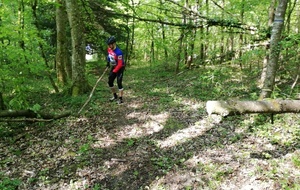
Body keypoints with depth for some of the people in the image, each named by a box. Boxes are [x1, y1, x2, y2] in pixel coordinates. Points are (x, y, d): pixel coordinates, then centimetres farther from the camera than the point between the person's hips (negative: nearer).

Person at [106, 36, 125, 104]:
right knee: (110, 82, 7)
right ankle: (115, 96, 24)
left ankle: (120, 99, -1)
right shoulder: (109, 49, -7)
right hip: (113, 67, 8)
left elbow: (120, 64, -28)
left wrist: (114, 71, -27)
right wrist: (108, 61, 10)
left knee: (119, 83, -12)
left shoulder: (118, 52, -31)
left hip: (120, 68, -8)